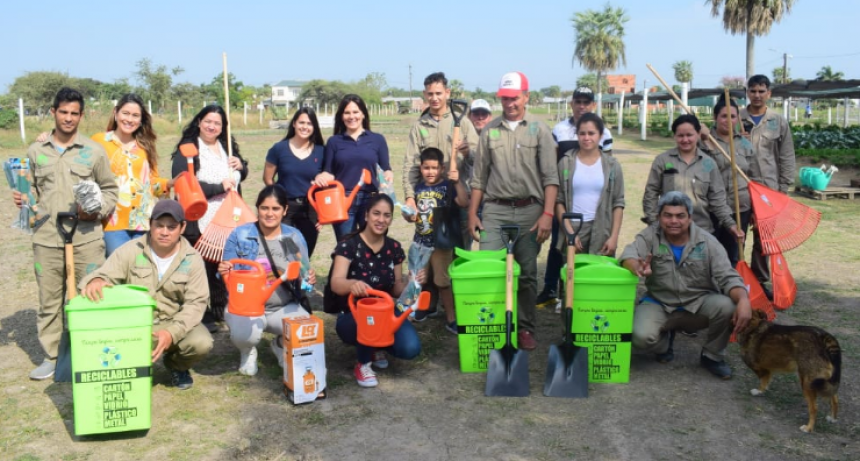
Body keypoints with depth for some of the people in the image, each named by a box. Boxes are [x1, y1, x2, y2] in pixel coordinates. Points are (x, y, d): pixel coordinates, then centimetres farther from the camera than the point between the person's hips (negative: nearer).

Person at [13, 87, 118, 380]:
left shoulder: (94, 151, 4)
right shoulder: (36, 151, 10)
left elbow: (109, 190, 9)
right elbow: (33, 189, 21)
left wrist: (97, 210, -8)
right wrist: (23, 198, 0)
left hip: (86, 238, -2)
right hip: (46, 238, 2)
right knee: (49, 300, 8)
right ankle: (51, 356, 20)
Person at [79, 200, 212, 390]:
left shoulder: (192, 259, -6)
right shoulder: (130, 251, -5)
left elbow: (195, 303, -10)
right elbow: (105, 275, -11)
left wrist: (172, 333, -27)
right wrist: (95, 280, -40)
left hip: (174, 323, 0)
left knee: (201, 342, -28)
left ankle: (177, 366, 11)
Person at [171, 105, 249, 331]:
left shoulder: (227, 146, 14)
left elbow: (240, 177, 23)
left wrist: (240, 166, -1)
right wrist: (219, 188, -20)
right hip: (198, 223, -6)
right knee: (202, 269, -1)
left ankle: (220, 308, 28)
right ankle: (202, 315, 11)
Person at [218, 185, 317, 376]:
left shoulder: (295, 237, 3)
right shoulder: (240, 235, -3)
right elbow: (229, 277, -2)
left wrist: (309, 279, -16)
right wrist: (224, 272, -26)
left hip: (284, 307, 2)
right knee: (245, 334, -35)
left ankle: (281, 345, 15)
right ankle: (247, 351, 9)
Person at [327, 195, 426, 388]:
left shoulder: (394, 248, -1)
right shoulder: (349, 245, -16)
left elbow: (396, 290, 6)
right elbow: (335, 284, -32)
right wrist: (352, 284, -56)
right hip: (352, 317, -4)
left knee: (411, 349, -22)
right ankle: (363, 364, -8)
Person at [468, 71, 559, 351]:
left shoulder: (539, 129, 2)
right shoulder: (489, 131, 8)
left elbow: (550, 177, -3)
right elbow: (479, 177, 11)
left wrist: (547, 214, -12)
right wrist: (472, 213, 6)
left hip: (529, 210, -1)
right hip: (495, 210, 1)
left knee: (527, 273, 6)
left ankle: (525, 328, 18)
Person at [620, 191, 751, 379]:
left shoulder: (707, 242, -9)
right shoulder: (650, 236, -10)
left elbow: (727, 277, -14)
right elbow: (628, 256, -27)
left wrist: (743, 300, -36)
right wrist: (637, 268, -54)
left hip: (699, 300, 1)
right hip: (659, 302, -1)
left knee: (727, 306, -29)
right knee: (642, 337, -28)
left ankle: (712, 356, 1)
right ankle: (664, 342, 15)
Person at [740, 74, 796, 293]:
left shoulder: (779, 122, 6)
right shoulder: (736, 119, 1)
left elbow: (786, 157, 7)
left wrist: (784, 187, 2)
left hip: (768, 188, 2)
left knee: (763, 238, 9)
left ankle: (760, 280, 20)